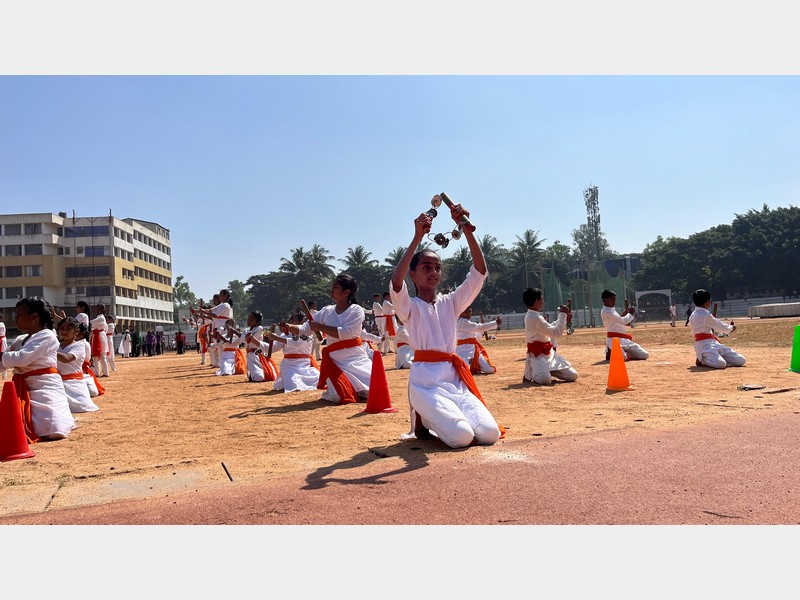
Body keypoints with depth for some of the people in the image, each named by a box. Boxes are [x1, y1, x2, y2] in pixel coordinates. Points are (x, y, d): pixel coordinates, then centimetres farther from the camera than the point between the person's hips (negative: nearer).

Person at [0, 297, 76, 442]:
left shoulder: (47, 336, -11)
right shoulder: (19, 341, 14)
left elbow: (21, 358, -21)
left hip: (46, 389, -8)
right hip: (25, 390, 8)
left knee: (51, 432, -22)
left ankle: (65, 418, 14)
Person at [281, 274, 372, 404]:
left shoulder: (356, 310, -5)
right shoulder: (326, 311, 9)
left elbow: (345, 333, -20)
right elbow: (305, 329, 7)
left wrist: (320, 327, -18)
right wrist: (289, 327, -12)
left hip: (355, 358, -2)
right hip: (336, 361, 2)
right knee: (340, 396, -17)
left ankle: (353, 388, 19)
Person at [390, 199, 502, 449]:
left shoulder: (451, 303, 14)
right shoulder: (409, 306, 2)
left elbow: (479, 272, 1)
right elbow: (396, 283, -22)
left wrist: (467, 229, -9)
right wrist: (417, 237, -23)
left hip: (456, 378, 5)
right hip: (426, 380, -5)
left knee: (490, 434, -14)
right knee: (462, 437, -24)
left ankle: (435, 419, 14)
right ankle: (421, 422, 9)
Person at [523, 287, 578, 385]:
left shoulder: (532, 315, 12)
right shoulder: (534, 317, -20)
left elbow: (550, 329, 23)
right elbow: (556, 332, -21)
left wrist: (562, 316, 15)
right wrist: (563, 314, -12)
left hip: (548, 353, 10)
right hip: (538, 355, -10)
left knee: (573, 376, 4)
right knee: (545, 380, -35)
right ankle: (530, 374, -2)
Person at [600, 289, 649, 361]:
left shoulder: (612, 309, 18)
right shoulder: (606, 311, -14)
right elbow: (623, 321, -20)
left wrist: (625, 313, 9)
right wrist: (631, 313, -4)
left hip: (624, 339, 9)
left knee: (644, 355, 2)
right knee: (623, 357, -35)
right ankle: (610, 353, -1)